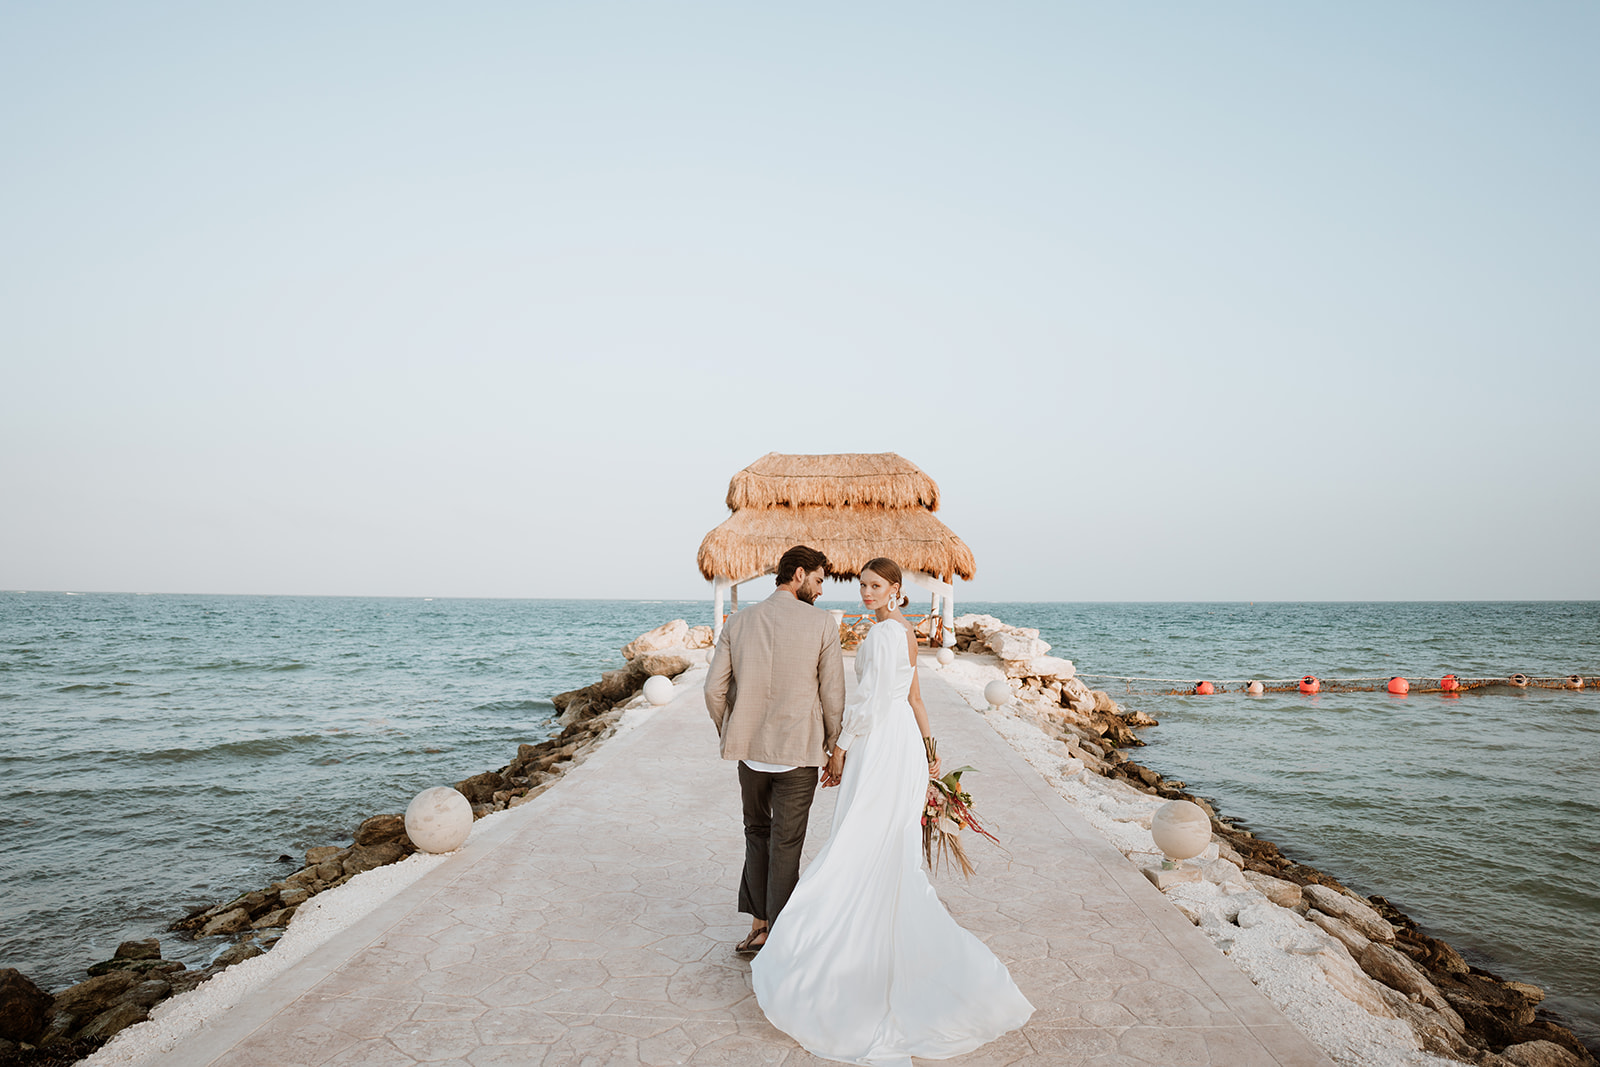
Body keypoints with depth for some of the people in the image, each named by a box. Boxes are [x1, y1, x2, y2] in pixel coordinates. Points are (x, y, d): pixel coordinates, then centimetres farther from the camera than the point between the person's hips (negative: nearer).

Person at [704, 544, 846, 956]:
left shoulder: (738, 622, 1)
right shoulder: (821, 623, -8)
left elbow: (714, 690, 0)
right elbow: (832, 695, -5)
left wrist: (730, 736, 16)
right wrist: (833, 747, 8)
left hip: (750, 750, 3)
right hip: (799, 752, -3)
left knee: (757, 834, 21)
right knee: (785, 845, 8)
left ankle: (758, 926, 26)